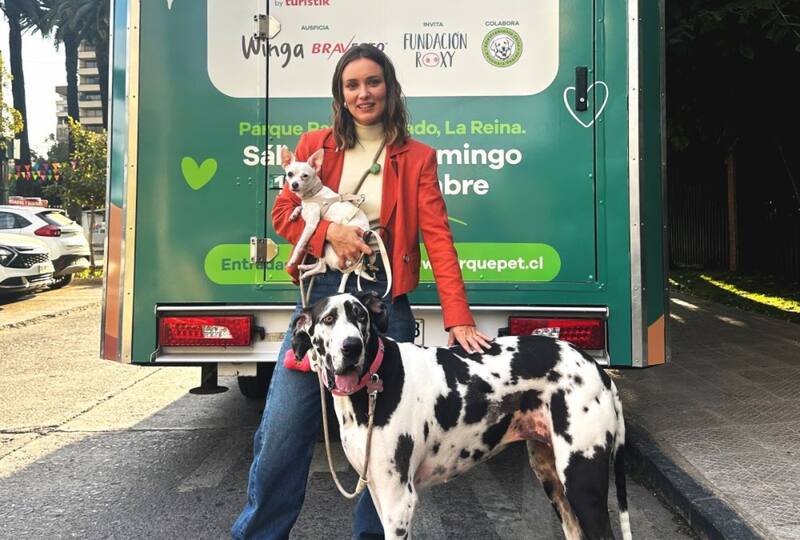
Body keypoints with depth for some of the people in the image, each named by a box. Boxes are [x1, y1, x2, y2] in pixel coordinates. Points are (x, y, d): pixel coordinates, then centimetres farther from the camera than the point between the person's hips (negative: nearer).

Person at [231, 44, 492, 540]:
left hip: (385, 300, -1)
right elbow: (284, 212, 9)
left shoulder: (417, 157, 4)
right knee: (283, 430, 1)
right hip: (321, 293, 1)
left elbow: (438, 238, -4)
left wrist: (459, 318, -14)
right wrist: (330, 231, -12)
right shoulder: (316, 145, 10)